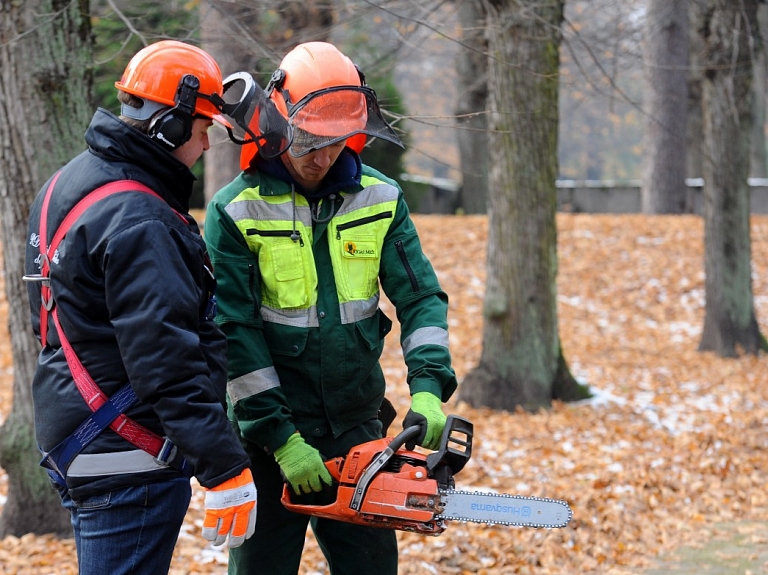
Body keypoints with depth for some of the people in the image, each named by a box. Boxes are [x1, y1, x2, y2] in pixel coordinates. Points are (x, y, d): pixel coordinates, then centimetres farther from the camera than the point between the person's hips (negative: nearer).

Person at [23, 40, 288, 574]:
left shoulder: (71, 182, 10)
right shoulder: (137, 221, -22)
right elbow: (167, 364, -26)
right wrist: (226, 470, -25)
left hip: (80, 439, 10)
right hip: (128, 456, -10)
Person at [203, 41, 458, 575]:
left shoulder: (381, 199, 2)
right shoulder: (236, 211, -10)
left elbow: (422, 298, 1)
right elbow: (233, 333, -13)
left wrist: (429, 389, -15)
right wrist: (283, 441, -15)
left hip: (357, 430, 3)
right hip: (271, 435, -3)